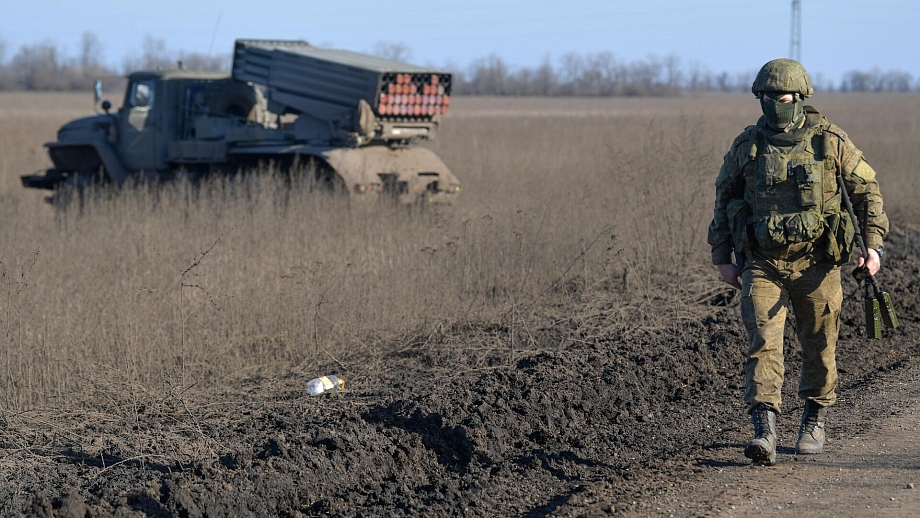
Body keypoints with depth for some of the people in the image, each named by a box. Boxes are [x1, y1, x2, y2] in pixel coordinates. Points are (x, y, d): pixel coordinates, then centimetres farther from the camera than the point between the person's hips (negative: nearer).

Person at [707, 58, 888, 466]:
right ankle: (764, 432, -20)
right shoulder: (746, 146, 1)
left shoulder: (830, 141, -4)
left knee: (819, 345, 10)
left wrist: (873, 244, -5)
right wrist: (722, 259, 11)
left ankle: (815, 421, 31)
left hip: (816, 263, 0)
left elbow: (867, 190, 4)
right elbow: (724, 199, 12)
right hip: (762, 264, 0)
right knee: (763, 343, -13)